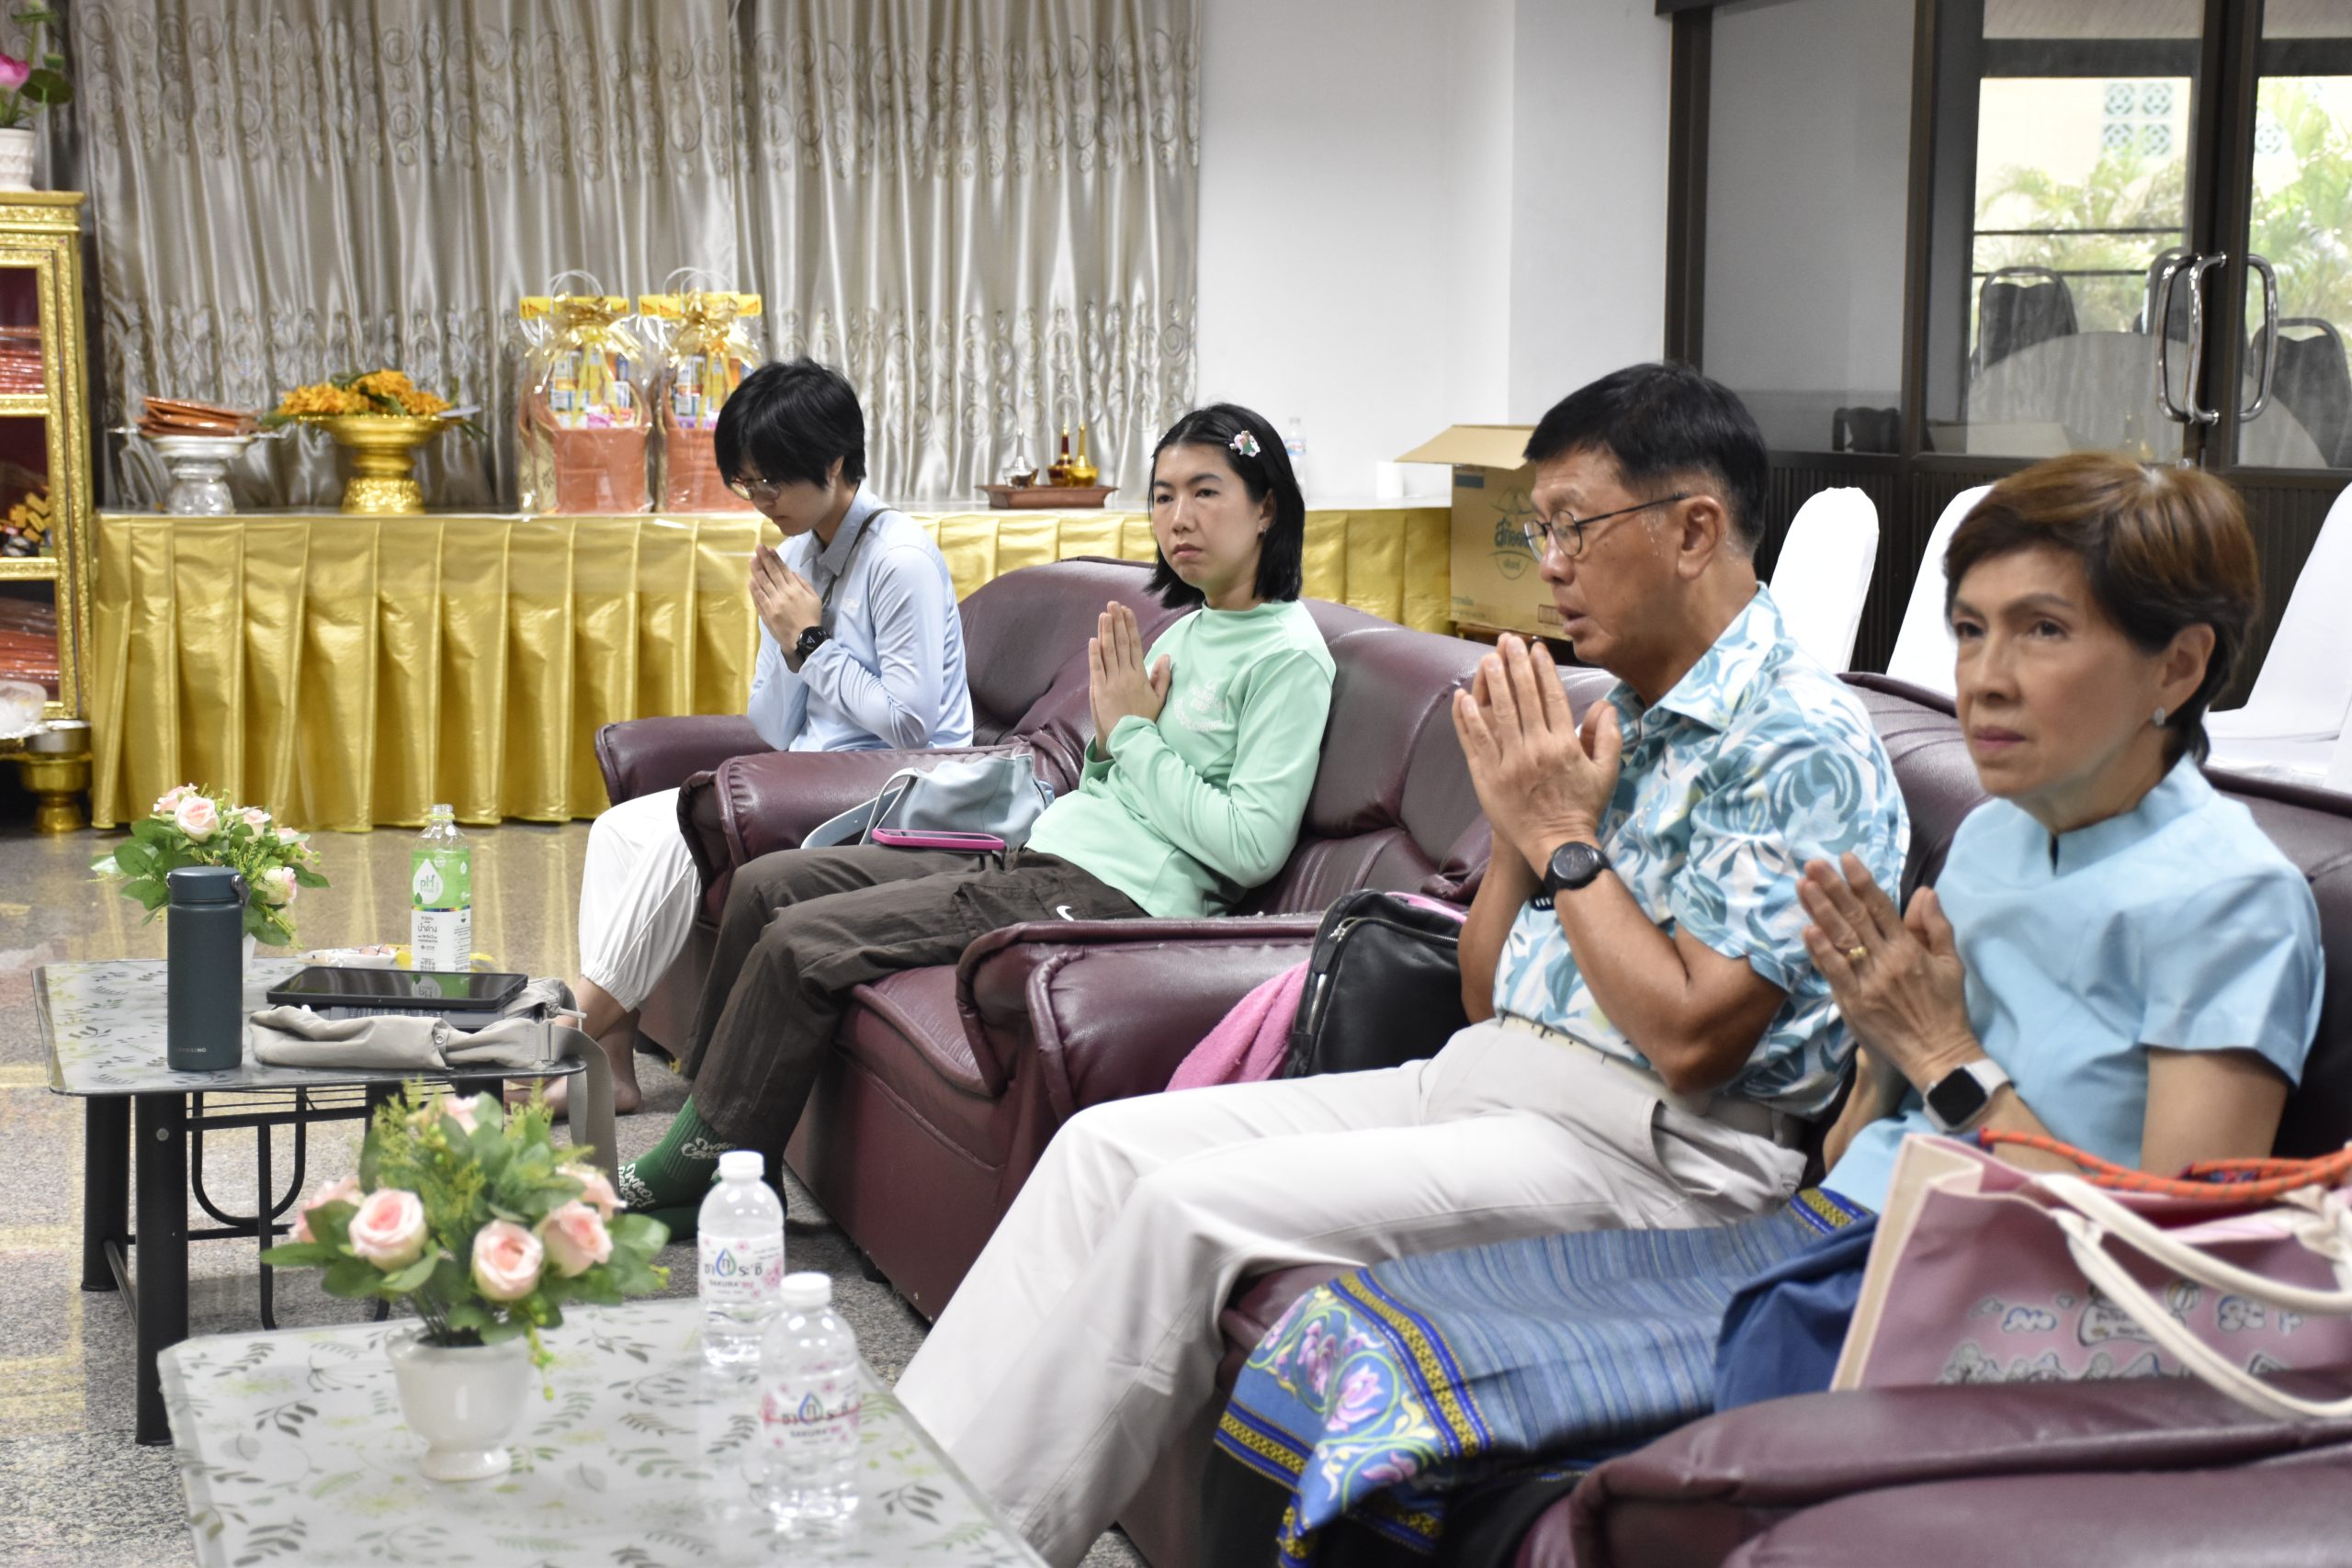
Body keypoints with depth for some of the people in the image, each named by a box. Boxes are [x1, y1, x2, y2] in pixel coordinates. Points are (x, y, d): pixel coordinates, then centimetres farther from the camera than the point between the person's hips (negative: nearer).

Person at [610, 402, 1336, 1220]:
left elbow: (1252, 845, -19)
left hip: (1114, 893, -10)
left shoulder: (1288, 656, -9)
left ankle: (710, 1163, -2)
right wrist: (1109, 731, 0)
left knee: (800, 942, -17)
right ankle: (709, 1103, 10)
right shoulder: (1187, 629, 17)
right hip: (1038, 854, 10)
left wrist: (1133, 736, -10)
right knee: (765, 885, 3)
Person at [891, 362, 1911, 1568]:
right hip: (1482, 1079, 9)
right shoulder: (1615, 716, 14)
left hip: (1644, 1147, -9)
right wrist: (1517, 818, -1)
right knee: (1110, 1144, -4)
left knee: (1195, 1203, -22)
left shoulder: (1804, 745, -12)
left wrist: (1564, 835, -11)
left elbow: (1688, 1038, -19)